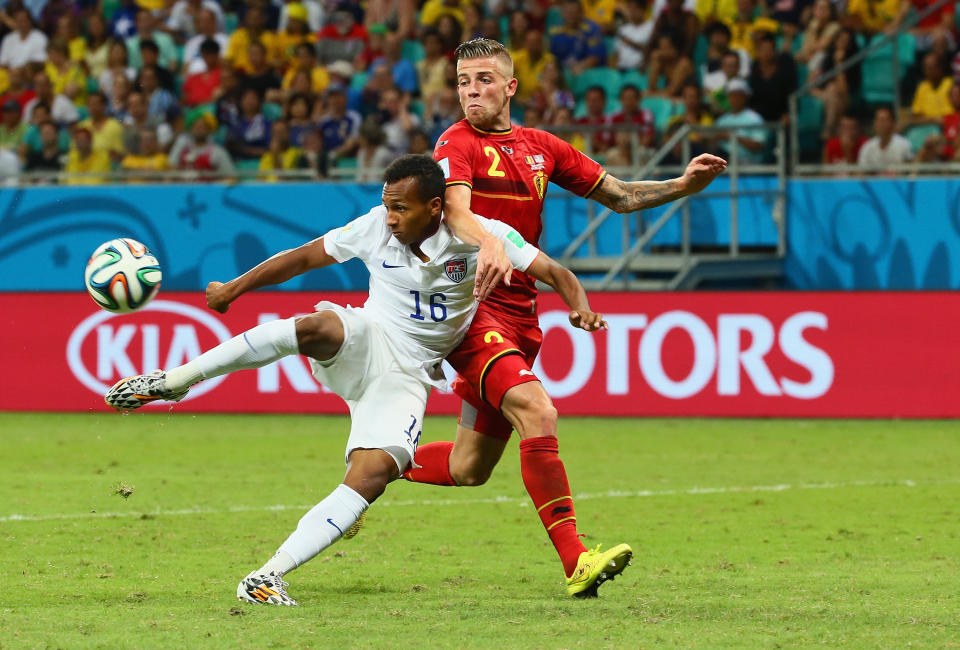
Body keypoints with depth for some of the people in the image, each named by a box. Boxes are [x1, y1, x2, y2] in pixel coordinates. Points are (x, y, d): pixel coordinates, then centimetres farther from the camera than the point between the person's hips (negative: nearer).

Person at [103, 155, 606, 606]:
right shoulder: (376, 228, -3)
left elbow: (554, 272, -10)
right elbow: (306, 256, 10)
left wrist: (581, 308, -31)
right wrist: (236, 287, 14)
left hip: (407, 376, 0)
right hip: (366, 341, 0)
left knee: (374, 472, -25)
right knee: (314, 327, -36)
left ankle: (267, 578, -27)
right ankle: (173, 380, -27)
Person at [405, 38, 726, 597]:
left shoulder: (541, 147, 13)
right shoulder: (458, 144, -6)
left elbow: (617, 195, 18)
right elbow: (455, 209, -25)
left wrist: (684, 185, 3)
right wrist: (488, 245, -46)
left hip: (520, 315, 7)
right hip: (472, 306, -7)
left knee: (469, 468, 11)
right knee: (537, 412, -27)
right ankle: (575, 561, -29)